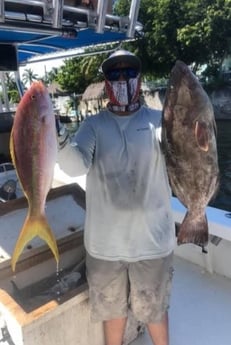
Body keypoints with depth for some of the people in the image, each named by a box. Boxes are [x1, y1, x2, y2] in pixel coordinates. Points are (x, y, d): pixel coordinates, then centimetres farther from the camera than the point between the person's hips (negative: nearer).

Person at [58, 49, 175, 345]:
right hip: (105, 241, 1)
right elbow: (77, 166, -18)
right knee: (112, 309, 23)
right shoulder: (93, 126, -2)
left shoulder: (158, 121, -4)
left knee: (155, 309, 22)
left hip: (152, 239, -1)